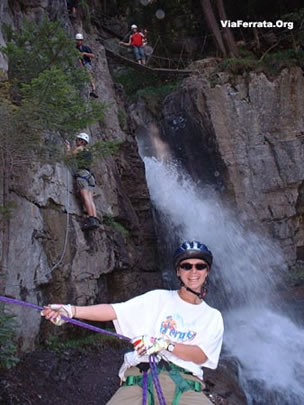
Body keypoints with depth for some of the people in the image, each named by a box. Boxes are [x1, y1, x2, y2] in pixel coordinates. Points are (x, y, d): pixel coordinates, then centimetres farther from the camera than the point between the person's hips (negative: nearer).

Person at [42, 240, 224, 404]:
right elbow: (113, 311, 1)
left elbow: (201, 356, 1)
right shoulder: (158, 298, 11)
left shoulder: (213, 317, 14)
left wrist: (164, 344, -14)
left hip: (184, 383, 1)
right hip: (142, 377, 0)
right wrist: (71, 310, -11)